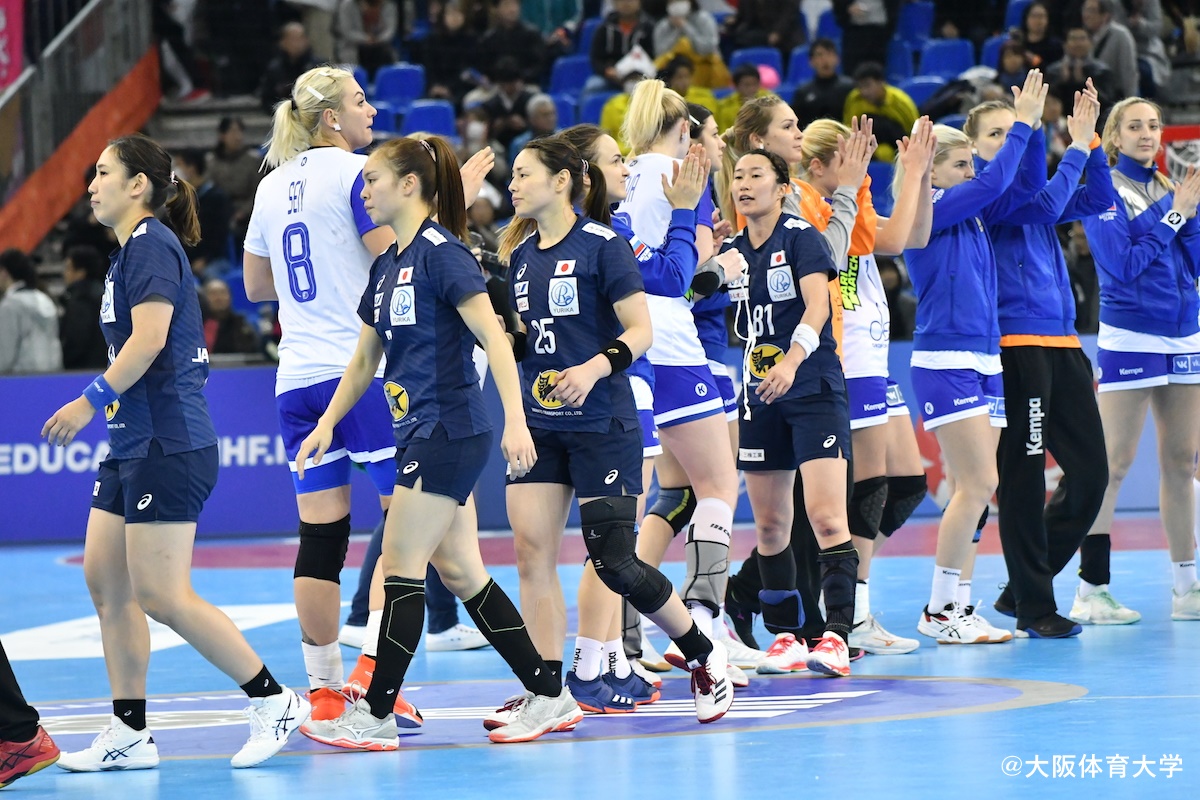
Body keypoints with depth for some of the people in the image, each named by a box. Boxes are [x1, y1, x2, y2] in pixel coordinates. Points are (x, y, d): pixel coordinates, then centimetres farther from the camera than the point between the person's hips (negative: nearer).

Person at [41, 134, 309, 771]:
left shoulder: (150, 244, -11)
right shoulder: (132, 249, 18)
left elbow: (149, 338, -22)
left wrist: (93, 398, -19)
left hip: (167, 446, -10)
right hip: (133, 445, 10)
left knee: (162, 596, -10)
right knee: (105, 581, 7)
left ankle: (273, 700, -1)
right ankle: (129, 734, 11)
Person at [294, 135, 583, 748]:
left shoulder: (441, 253, -12)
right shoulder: (388, 266, 16)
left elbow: (494, 336, -19)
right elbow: (365, 358, 25)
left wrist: (514, 420, -26)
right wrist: (328, 423, 20)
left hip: (448, 432, -9)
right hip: (419, 435, 9)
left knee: (401, 565, -7)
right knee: (459, 571, 9)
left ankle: (377, 715, -2)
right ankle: (550, 696, 13)